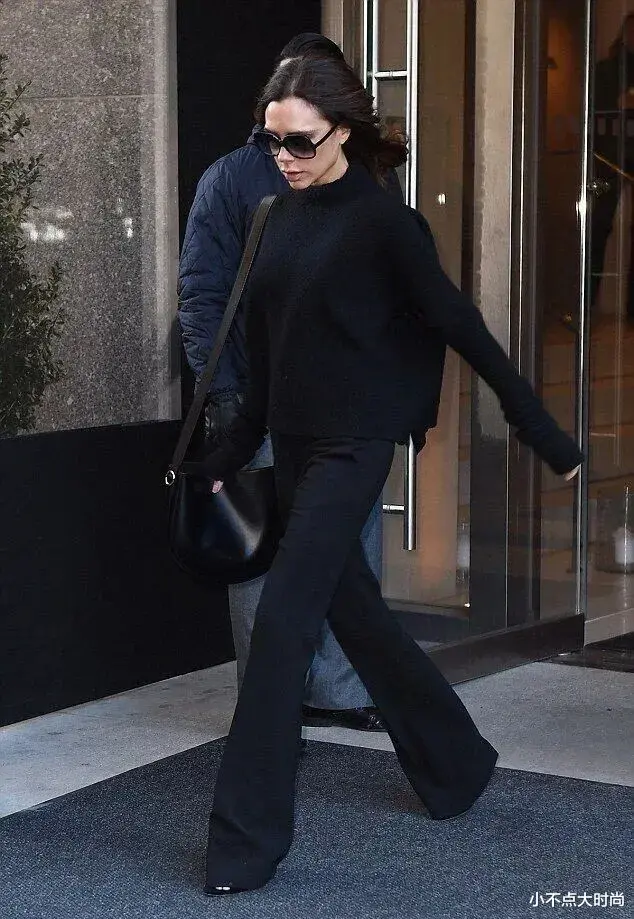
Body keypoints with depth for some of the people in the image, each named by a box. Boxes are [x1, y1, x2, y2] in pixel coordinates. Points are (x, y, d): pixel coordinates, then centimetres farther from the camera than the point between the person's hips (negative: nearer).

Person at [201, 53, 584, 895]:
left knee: (284, 620, -13)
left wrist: (543, 435, -9)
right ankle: (456, 763, 35)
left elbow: (461, 327, -11)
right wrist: (225, 460, 17)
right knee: (354, 611, 16)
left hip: (352, 448, -8)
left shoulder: (382, 222, -11)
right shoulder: (281, 220, 9)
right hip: (294, 446, 8)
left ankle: (249, 838, -6)